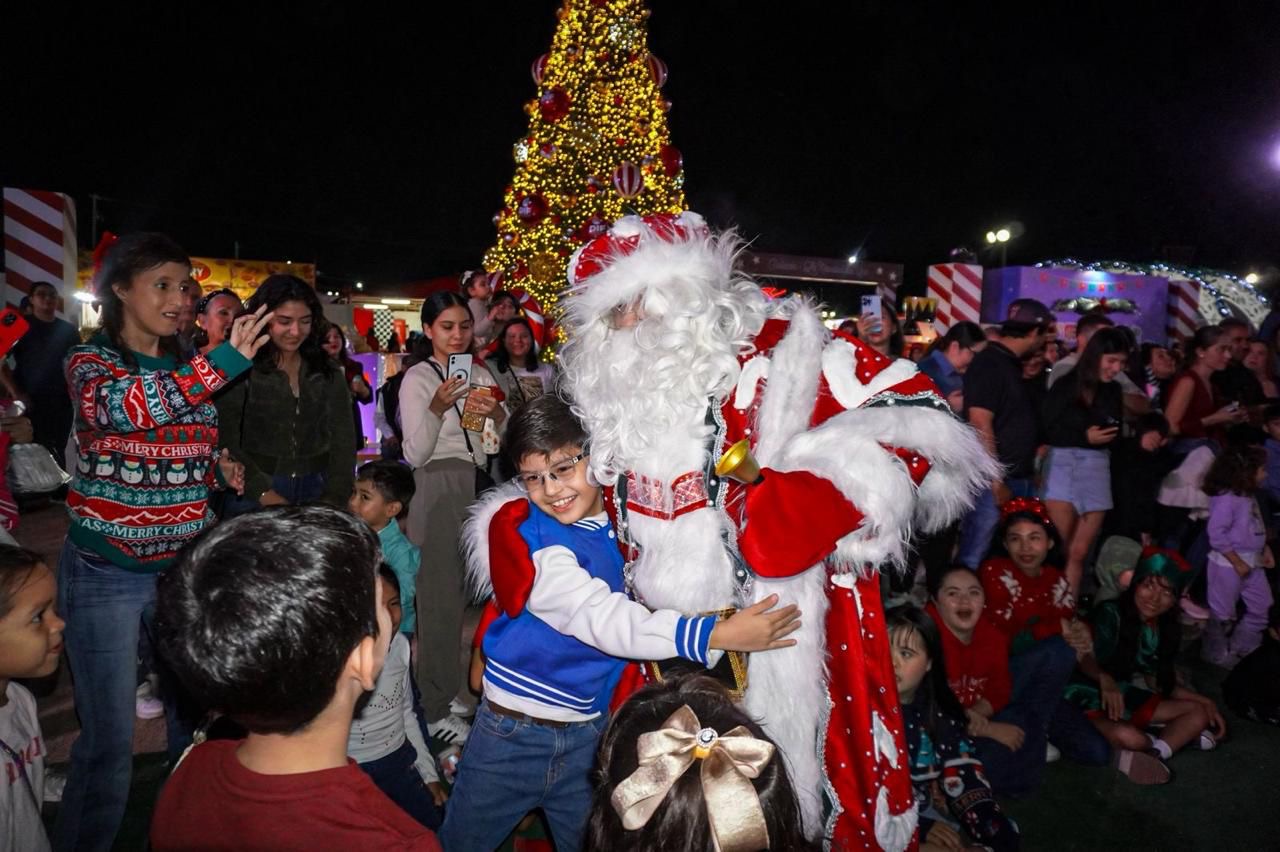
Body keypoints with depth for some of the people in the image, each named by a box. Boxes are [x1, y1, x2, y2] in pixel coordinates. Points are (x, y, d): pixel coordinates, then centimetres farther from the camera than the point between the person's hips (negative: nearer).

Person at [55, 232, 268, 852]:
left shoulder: (192, 368, 8)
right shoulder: (89, 360, -9)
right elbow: (122, 406, -34)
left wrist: (220, 467, -1)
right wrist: (225, 361, -43)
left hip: (184, 567, 5)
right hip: (105, 572, -5)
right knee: (109, 742, 1)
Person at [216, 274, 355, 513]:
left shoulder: (328, 372, 5)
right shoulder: (240, 370, -5)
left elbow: (343, 440, 1)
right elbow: (226, 443, -9)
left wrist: (334, 498, -11)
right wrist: (265, 494, -19)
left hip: (317, 493, 3)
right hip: (254, 494, -3)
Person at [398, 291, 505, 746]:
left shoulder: (480, 373, 13)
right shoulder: (418, 377, -2)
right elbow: (415, 454, -9)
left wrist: (498, 413, -7)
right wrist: (437, 408, -24)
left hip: (480, 485, 5)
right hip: (439, 490, -5)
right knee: (441, 596, -2)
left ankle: (468, 689, 24)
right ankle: (439, 708, 8)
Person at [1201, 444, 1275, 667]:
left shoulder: (1250, 496, 9)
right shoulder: (1226, 498, -21)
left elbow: (1257, 528, 19)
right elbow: (1217, 534, -23)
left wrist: (1265, 550, 8)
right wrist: (1237, 562, -21)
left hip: (1252, 562, 10)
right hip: (1228, 563, -10)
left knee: (1262, 607, 17)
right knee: (1223, 613, 5)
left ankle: (1240, 649, 31)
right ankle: (1216, 654, 22)